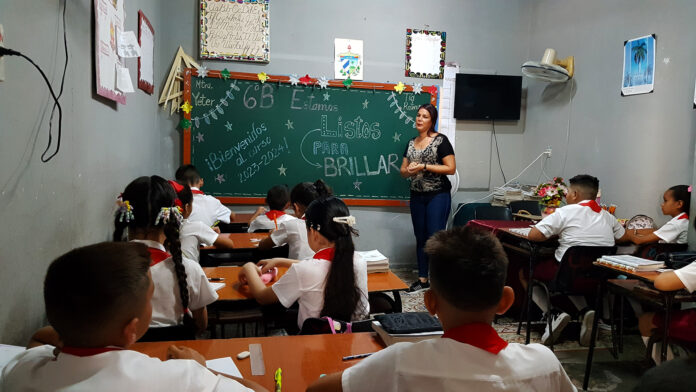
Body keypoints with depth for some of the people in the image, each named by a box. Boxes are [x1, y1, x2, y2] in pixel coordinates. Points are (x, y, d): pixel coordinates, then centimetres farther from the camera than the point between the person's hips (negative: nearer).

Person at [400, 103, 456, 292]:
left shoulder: (440, 140, -5)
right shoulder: (411, 143, 11)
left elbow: (451, 168, -11)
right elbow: (403, 171, 14)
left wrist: (424, 166, -16)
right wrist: (409, 170, -10)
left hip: (438, 195, -6)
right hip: (417, 196, 6)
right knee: (420, 238, 10)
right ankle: (423, 278, 20)